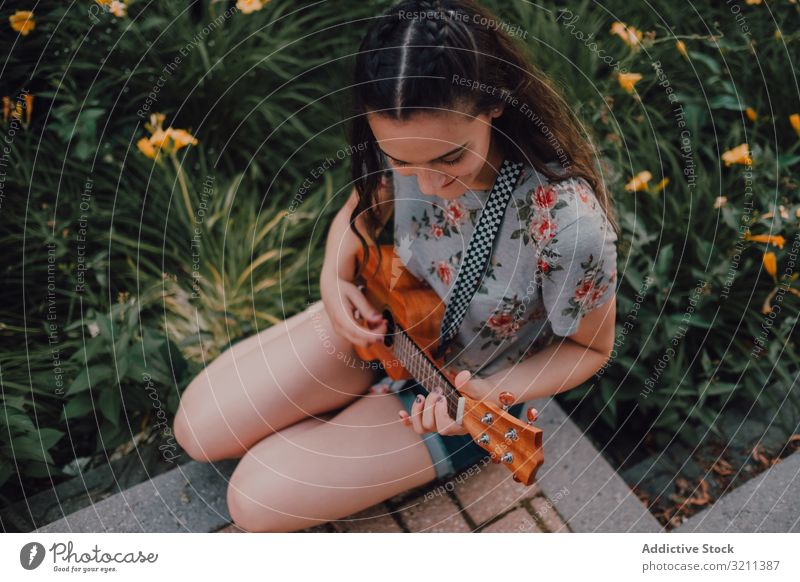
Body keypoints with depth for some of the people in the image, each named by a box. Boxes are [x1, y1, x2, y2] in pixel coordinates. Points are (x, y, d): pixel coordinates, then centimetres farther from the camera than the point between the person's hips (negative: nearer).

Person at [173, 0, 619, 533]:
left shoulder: (570, 225, -36)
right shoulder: (409, 141, -20)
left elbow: (591, 347, -16)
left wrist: (490, 394, -30)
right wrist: (335, 279, -17)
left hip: (465, 392, -4)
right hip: (382, 319, 5)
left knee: (257, 496, -10)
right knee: (198, 426, 3)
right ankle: (346, 415, 21)